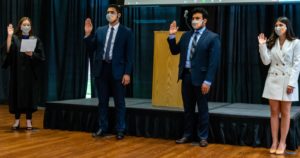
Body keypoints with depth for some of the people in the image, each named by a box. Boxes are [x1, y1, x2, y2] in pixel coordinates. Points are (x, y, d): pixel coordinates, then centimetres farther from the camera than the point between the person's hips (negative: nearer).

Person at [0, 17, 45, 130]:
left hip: (30, 72, 0)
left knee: (29, 94, 0)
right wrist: (9, 36, -17)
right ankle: (17, 120, 10)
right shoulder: (14, 38, 5)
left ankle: (28, 120, 7)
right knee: (17, 94, 1)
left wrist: (31, 54, -17)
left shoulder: (35, 39, 6)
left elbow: (40, 56, 1)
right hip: (17, 72, 0)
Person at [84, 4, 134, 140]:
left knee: (119, 102, 4)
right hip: (101, 69, 4)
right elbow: (91, 48, 9)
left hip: (117, 70, -4)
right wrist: (88, 34, -5)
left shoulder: (126, 32, 0)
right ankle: (102, 128, 19)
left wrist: (127, 73, -11)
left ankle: (120, 130, 11)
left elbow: (129, 55, -4)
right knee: (102, 101, 10)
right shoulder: (100, 31, 11)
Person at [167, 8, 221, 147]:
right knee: (188, 108, 13)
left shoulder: (212, 37, -7)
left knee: (202, 109, 7)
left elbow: (213, 61, -12)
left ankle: (203, 137, 18)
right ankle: (187, 135, 24)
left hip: (200, 77, -5)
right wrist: (172, 36, 1)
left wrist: (207, 81, -18)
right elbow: (175, 51, 15)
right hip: (186, 75, 5)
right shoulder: (186, 35, 11)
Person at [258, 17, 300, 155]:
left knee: (285, 113, 3)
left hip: (287, 80, -4)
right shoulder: (271, 43, 8)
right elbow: (266, 61, 0)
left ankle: (282, 142, 10)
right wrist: (262, 45, -10)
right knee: (274, 112, 5)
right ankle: (274, 142, 11)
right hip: (273, 80, 4)